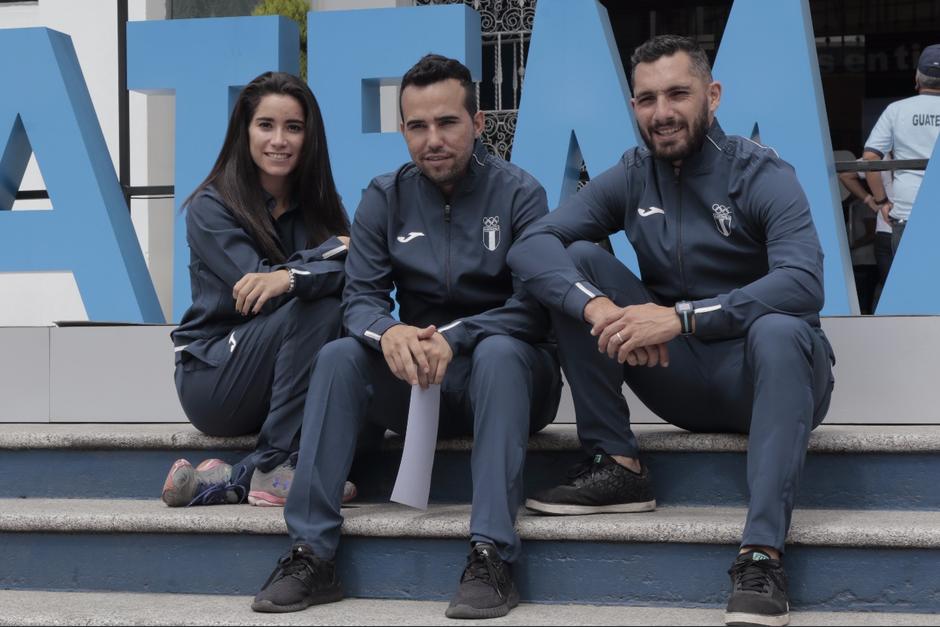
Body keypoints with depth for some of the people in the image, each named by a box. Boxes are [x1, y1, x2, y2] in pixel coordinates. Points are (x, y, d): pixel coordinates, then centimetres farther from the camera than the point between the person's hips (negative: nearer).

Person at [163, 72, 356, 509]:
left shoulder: (319, 204, 6)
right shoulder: (211, 206, -7)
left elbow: (357, 275, -13)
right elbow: (255, 285, -20)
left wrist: (292, 276, -33)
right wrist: (334, 248, -13)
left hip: (284, 381, 5)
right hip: (211, 380, -5)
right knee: (316, 308, -28)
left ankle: (235, 479, -22)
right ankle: (271, 469, -23)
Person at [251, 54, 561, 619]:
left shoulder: (518, 193, -8)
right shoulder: (386, 198, 2)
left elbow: (535, 306, -17)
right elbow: (360, 296, -5)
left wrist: (454, 338, -32)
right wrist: (388, 332, -30)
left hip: (506, 373, -3)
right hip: (417, 380, 3)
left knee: (498, 351, -35)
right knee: (339, 356, -22)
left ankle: (492, 556, -39)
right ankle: (311, 553, -25)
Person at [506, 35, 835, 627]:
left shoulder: (762, 175, -10)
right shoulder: (630, 177, 2)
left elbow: (804, 284, -27)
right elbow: (531, 245, -11)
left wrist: (681, 315, -38)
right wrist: (596, 304, -32)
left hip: (765, 376, -4)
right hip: (679, 374, 4)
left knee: (778, 331, -38)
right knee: (578, 260, -11)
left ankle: (762, 554, -41)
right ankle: (618, 466, -13)